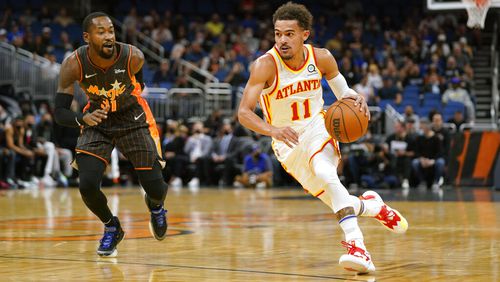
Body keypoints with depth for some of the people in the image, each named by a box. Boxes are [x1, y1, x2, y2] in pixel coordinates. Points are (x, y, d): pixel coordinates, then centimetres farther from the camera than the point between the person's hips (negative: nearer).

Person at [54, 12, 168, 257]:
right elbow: (60, 113, -24)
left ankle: (155, 205, 36)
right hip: (97, 121, 0)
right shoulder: (73, 64, -25)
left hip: (133, 119, 0)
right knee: (87, 185, -19)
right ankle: (111, 228, 13)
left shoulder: (132, 57, -25)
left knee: (155, 188, -5)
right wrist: (83, 119, -43)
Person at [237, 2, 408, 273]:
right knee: (339, 202, -3)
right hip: (287, 141, -1)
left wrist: (357, 99, -18)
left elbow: (342, 91, 7)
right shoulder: (266, 65, -21)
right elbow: (243, 112, -26)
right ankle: (374, 206, 32)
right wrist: (272, 130, -45)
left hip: (317, 128, 1)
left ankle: (356, 245, -39)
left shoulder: (321, 58, -10)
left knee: (324, 171, -33)